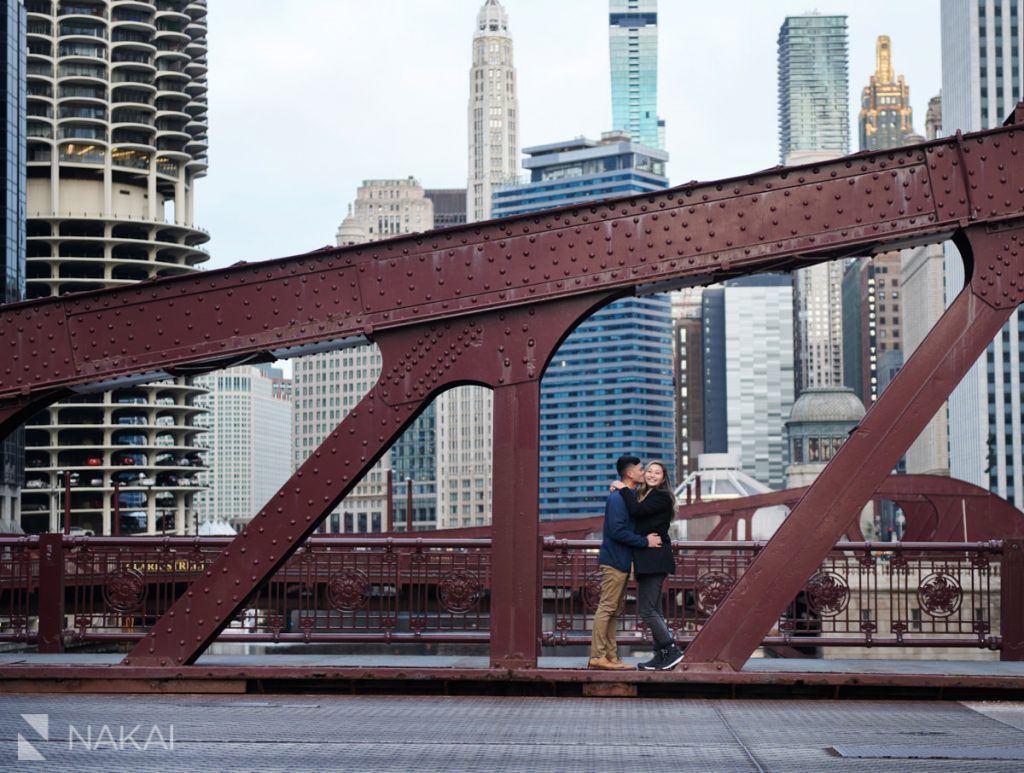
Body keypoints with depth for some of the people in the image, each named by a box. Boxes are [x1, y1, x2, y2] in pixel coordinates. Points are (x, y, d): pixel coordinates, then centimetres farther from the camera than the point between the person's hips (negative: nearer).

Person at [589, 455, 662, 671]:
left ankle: (611, 655, 15)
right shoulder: (618, 498, -16)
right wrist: (645, 541, -17)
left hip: (621, 562, 10)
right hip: (614, 561, -10)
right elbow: (617, 531, -23)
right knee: (606, 608, -8)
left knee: (615, 610, 11)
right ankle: (597, 656, -7)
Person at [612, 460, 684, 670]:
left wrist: (623, 489, -11)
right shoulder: (644, 495, 18)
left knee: (647, 610, -11)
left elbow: (637, 511, -22)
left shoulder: (662, 497, -10)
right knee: (653, 610, 10)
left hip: (655, 560, -10)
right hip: (646, 561, 10)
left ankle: (672, 651, -7)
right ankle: (661, 656, 13)